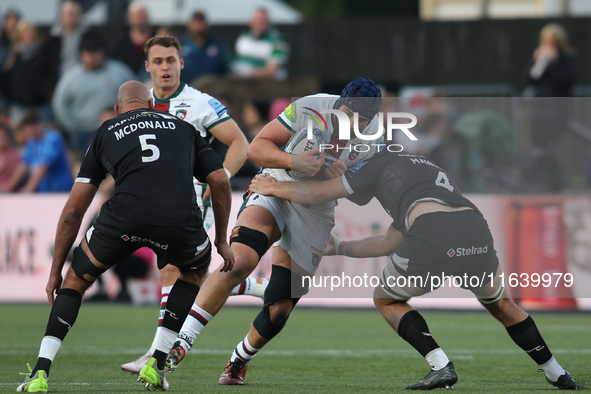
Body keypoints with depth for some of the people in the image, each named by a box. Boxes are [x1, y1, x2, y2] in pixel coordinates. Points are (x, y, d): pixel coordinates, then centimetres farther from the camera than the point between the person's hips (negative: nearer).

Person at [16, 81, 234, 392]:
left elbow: (73, 210, 24)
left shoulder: (106, 132, 27)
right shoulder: (182, 127, 30)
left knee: (76, 280, 24)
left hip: (124, 215, 0)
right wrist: (222, 240, 34)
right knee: (195, 268, 35)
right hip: (179, 221, 0)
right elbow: (220, 181, 22)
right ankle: (156, 365, 28)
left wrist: (55, 271, 31)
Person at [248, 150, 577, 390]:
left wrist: (274, 187, 44)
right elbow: (391, 243, 45)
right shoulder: (429, 167, 42)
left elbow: (317, 194, 26)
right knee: (500, 303, 33)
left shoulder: (383, 163, 24)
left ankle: (441, 366, 4)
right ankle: (556, 373, 31)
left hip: (433, 236, -6)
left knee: (386, 300, 21)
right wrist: (341, 247, 56)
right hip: (476, 229, 6)